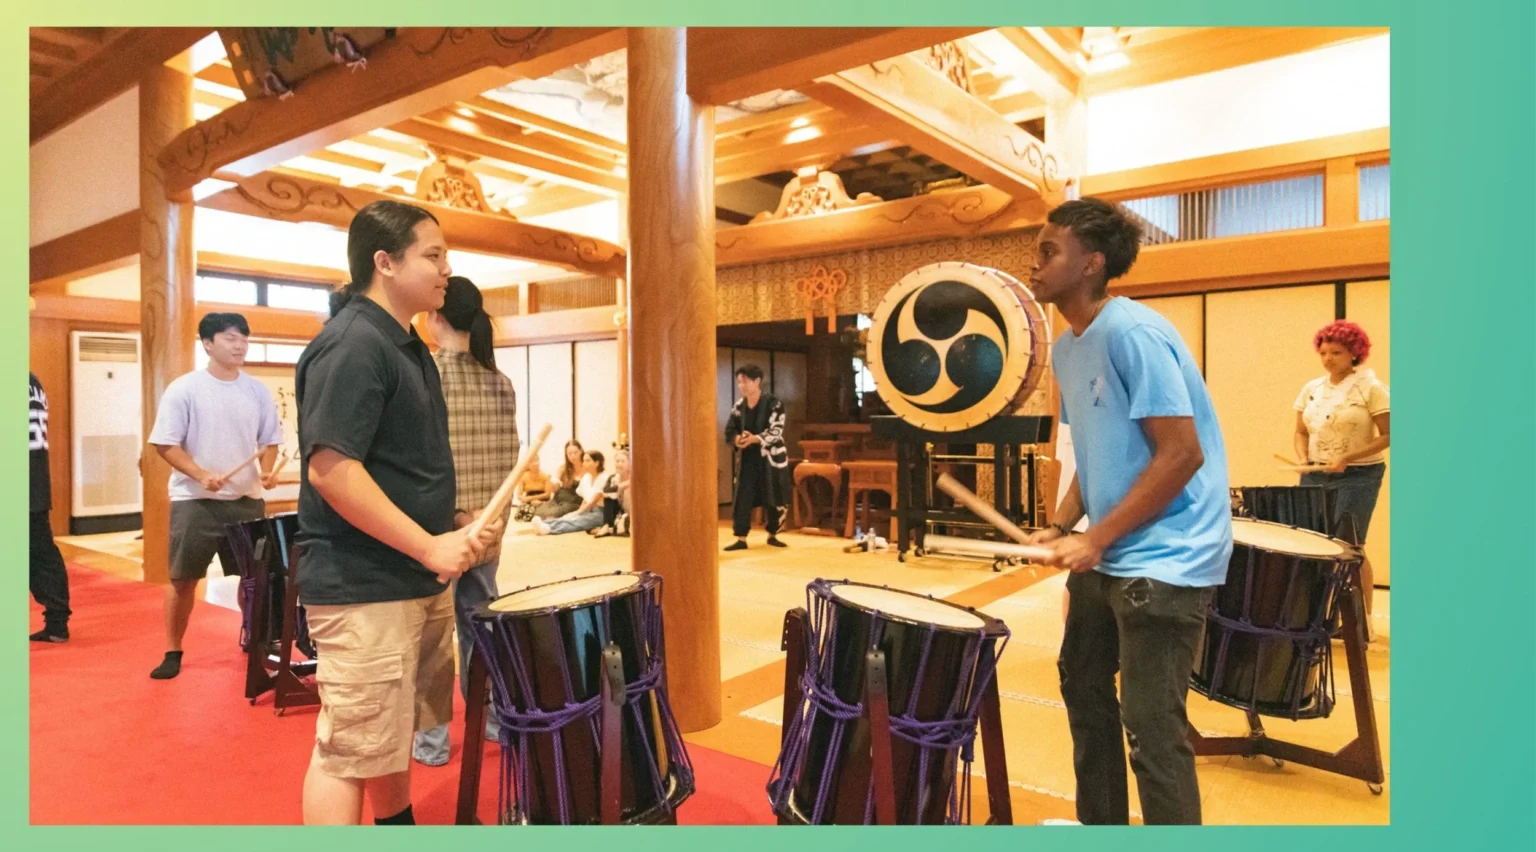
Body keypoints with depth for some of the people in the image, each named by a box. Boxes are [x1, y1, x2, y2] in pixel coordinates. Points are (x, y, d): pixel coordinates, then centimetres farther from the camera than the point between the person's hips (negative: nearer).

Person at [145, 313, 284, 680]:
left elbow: (270, 440, 10)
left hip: (247, 499, 3)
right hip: (194, 500, -3)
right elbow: (165, 444, -8)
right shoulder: (184, 389, -7)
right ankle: (173, 652, 20)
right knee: (183, 578, 5)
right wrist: (202, 476, -20)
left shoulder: (258, 391, 4)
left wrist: (267, 469, -9)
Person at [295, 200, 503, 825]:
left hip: (416, 580, 10)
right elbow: (330, 469, -25)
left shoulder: (407, 344, 13)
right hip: (361, 588, -10)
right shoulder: (351, 344, -17)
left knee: (394, 735, 22)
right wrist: (430, 546, -23)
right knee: (350, 753, 1)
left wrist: (450, 533, 10)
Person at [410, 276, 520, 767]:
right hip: (486, 524, 6)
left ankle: (431, 740, 16)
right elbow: (509, 458, 6)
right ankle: (496, 720, 26)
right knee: (480, 625, 16)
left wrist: (458, 516, -10)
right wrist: (494, 518, 11)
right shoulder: (499, 381, 5)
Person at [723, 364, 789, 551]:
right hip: (748, 458, 3)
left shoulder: (773, 403, -11)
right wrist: (737, 440, -17)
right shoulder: (738, 406, 3)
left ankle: (772, 535, 24)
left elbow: (776, 431, -18)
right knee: (742, 499, -3)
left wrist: (754, 438, -31)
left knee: (776, 500, 5)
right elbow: (729, 431, 6)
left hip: (772, 457, -3)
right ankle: (741, 539, 5)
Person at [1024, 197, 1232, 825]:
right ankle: (1100, 825, 41)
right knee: (1083, 685, 21)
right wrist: (1062, 527, 3)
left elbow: (1182, 454, -22)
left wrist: (1096, 538, -21)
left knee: (1150, 729, -4)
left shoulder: (1132, 333, -19)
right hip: (1108, 555, 10)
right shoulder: (1067, 348, 9)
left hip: (1164, 561, -10)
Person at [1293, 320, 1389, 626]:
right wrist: (1304, 460, -6)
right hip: (1315, 476, 5)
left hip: (1358, 477, -5)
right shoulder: (1311, 389, 8)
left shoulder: (1371, 388, -6)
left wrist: (1347, 459, -18)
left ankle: (1363, 618, 10)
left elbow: (1387, 436, -9)